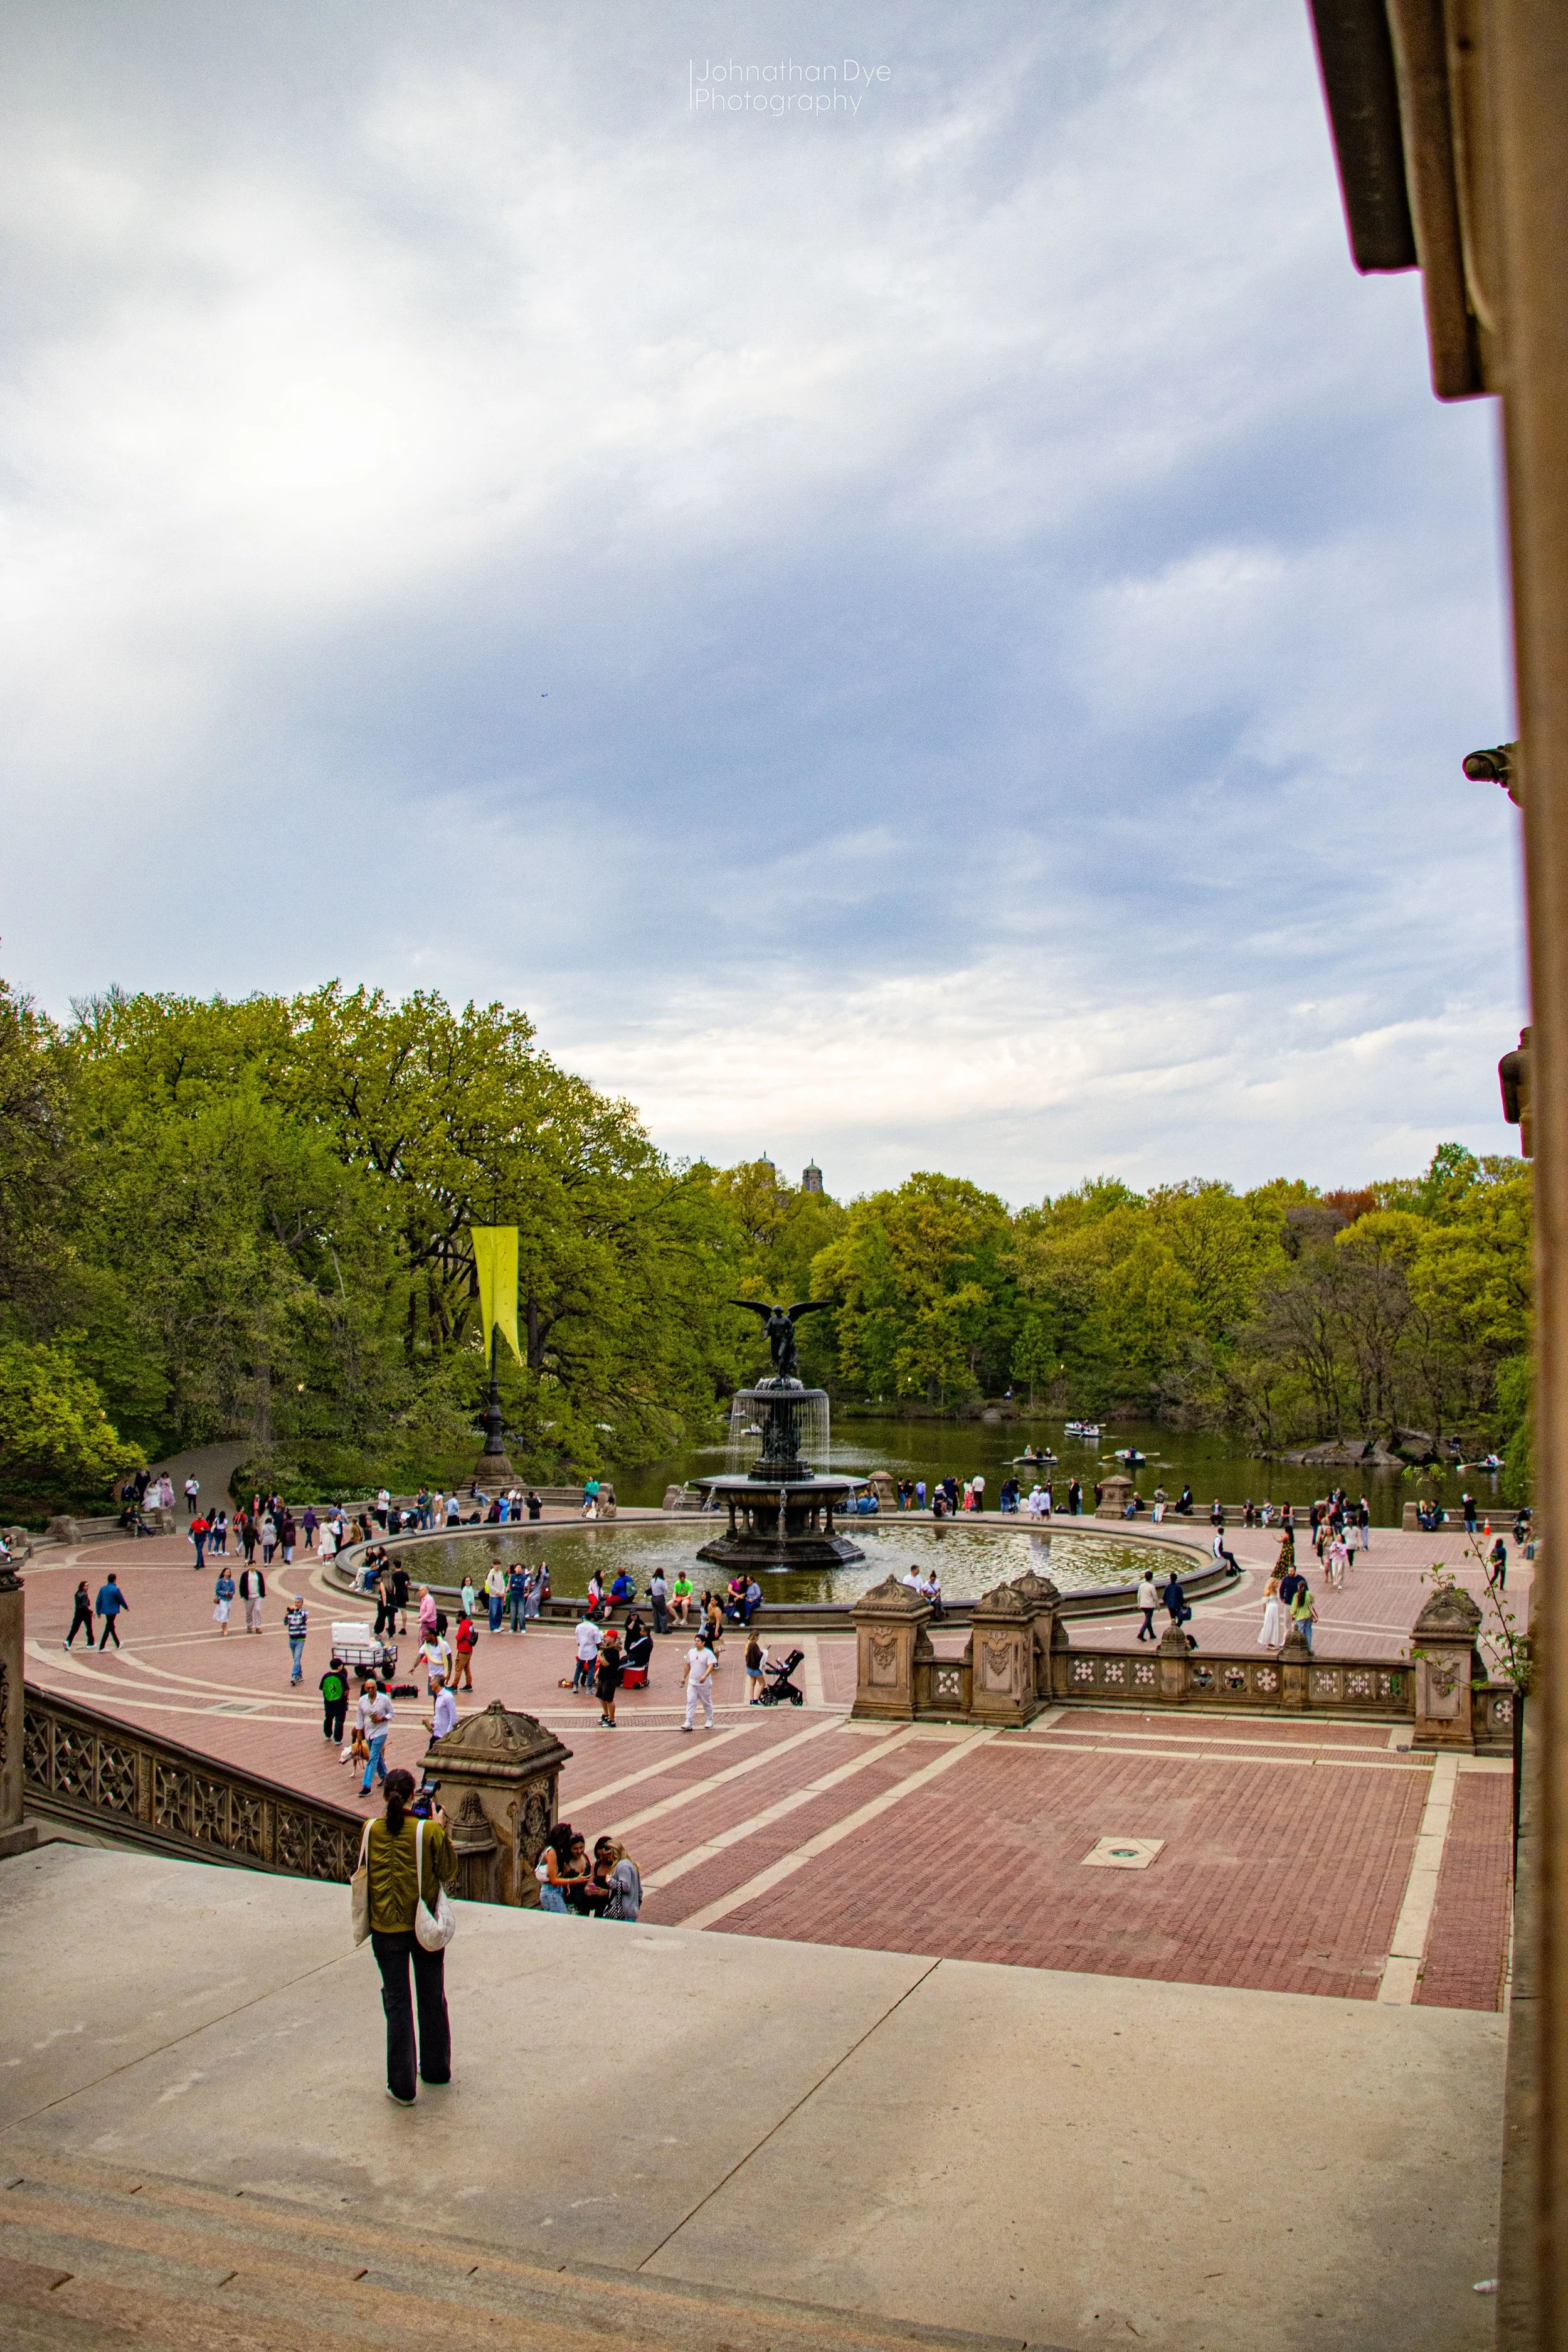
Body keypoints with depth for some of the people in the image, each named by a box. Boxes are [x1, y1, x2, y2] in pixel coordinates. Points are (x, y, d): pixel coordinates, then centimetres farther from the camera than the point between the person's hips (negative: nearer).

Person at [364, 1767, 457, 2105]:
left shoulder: (372, 1830, -7)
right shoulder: (430, 1831, -15)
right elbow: (449, 1872, -5)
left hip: (386, 1928, 1)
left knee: (397, 2003, 9)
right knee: (432, 1999, 17)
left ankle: (403, 2086, 10)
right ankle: (436, 2070, 32)